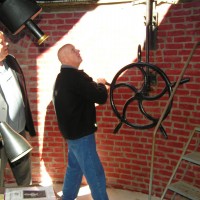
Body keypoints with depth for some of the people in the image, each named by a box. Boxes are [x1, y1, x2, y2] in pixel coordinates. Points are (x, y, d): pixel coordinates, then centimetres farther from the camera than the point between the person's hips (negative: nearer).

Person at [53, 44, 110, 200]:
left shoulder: (64, 77, 11)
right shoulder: (75, 76, -22)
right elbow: (101, 98, -23)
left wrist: (98, 88, 8)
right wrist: (101, 84, -4)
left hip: (74, 131, 10)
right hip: (81, 133, -10)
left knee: (74, 167, 21)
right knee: (95, 174, -2)